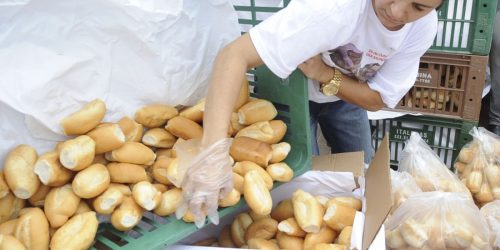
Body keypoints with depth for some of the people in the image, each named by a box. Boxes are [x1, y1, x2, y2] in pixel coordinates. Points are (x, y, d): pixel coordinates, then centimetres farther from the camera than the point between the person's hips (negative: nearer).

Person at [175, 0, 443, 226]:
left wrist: (325, 74, -36)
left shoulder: (424, 25, -23)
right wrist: (214, 149, -61)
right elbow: (234, 54, -49)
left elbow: (378, 100, -18)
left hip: (347, 94, 5)